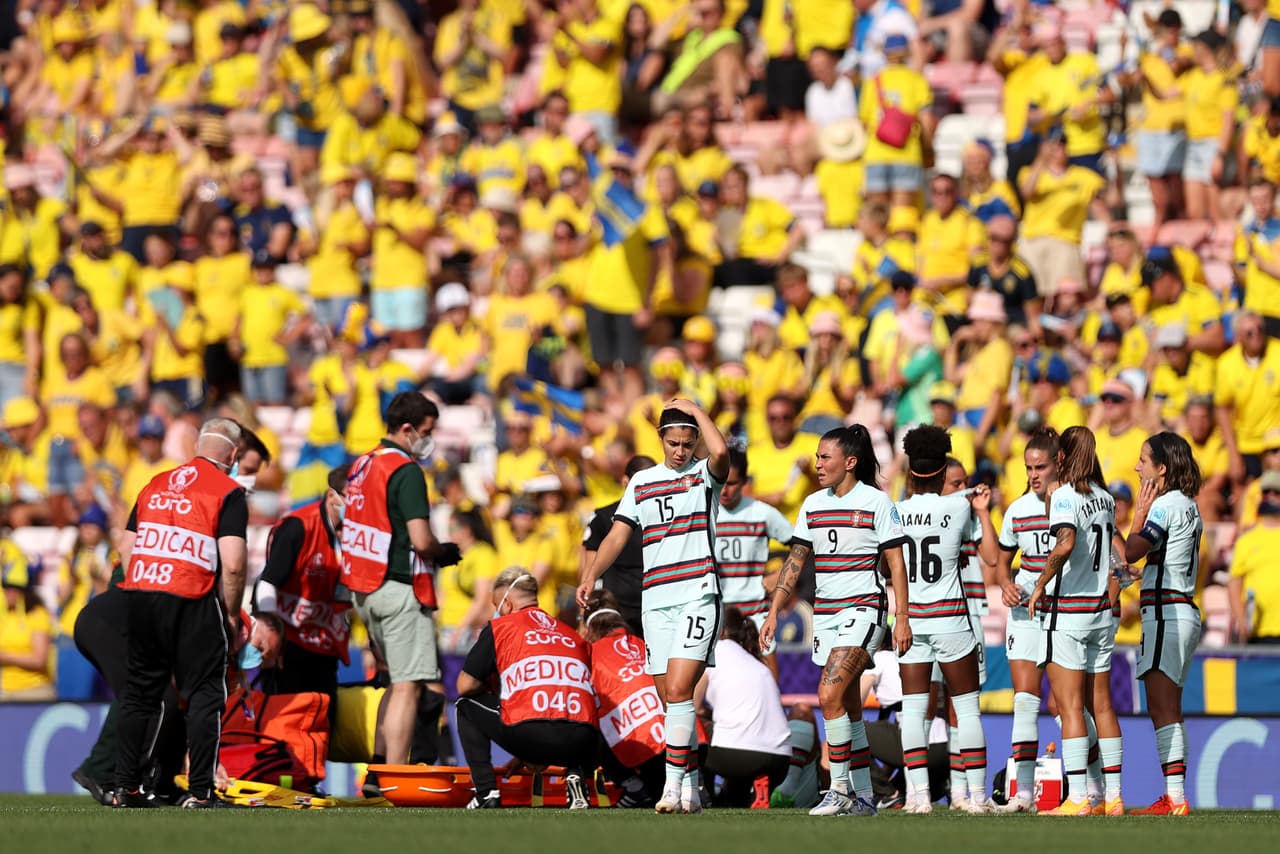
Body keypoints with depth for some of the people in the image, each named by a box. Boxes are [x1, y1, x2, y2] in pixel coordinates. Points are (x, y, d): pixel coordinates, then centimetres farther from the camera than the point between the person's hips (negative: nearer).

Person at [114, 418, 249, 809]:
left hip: (139, 597, 6)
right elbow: (232, 564, -12)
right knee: (204, 696, 2)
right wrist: (232, 616, -1)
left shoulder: (156, 484, 14)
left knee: (139, 692, 15)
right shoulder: (228, 491, -4)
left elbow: (125, 548, 14)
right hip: (191, 601, -6)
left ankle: (126, 787, 17)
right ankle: (200, 791, -2)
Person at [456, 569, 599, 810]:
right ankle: (575, 776, 11)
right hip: (580, 743, 3)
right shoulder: (575, 636, 26)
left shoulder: (499, 627, 15)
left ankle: (486, 792, 13)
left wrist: (488, 684, 40)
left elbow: (465, 686, 14)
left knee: (466, 706, 26)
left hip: (528, 736, -3)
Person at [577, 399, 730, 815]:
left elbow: (721, 451, -22)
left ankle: (674, 785, -16)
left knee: (678, 691, -16)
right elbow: (618, 534, 13)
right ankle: (692, 789, 13)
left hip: (698, 596, -5)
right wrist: (592, 575, -1)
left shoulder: (705, 474, 2)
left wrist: (694, 410, -8)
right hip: (656, 601, 5)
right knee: (671, 700, 5)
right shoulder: (641, 482, 15)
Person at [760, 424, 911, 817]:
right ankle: (863, 797, 13)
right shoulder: (813, 504, 10)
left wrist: (902, 618, -11)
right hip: (825, 614, 7)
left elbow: (896, 563, -6)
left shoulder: (876, 502, -7)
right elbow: (795, 561, 13)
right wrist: (773, 612, 8)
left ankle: (840, 787, -14)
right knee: (847, 706, 8)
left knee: (830, 694, -20)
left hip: (863, 608, -7)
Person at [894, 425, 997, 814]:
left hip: (910, 618, 1)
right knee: (967, 706, 6)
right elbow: (992, 556, 2)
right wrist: (983, 511, 11)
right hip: (950, 617, -1)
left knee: (912, 708, 3)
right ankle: (977, 795, 3)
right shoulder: (960, 506, -3)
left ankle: (919, 794, -6)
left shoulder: (896, 511, 1)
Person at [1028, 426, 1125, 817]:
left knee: (1070, 705, -6)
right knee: (1101, 704, 10)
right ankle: (1113, 796, 10)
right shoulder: (1105, 497, 9)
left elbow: (1065, 545, -27)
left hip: (1067, 610, -7)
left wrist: (1040, 584, -18)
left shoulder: (1064, 496, -12)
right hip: (1100, 609, 7)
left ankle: (1077, 798, -10)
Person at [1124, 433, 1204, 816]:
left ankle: (1176, 798, -15)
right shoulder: (1188, 505, 16)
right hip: (1184, 609, 10)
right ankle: (1174, 797, 11)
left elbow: (1130, 552, -18)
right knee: (1168, 709, 11)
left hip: (1165, 612, -10)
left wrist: (1139, 516, -4)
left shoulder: (1164, 505, -13)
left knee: (1161, 708, -10)